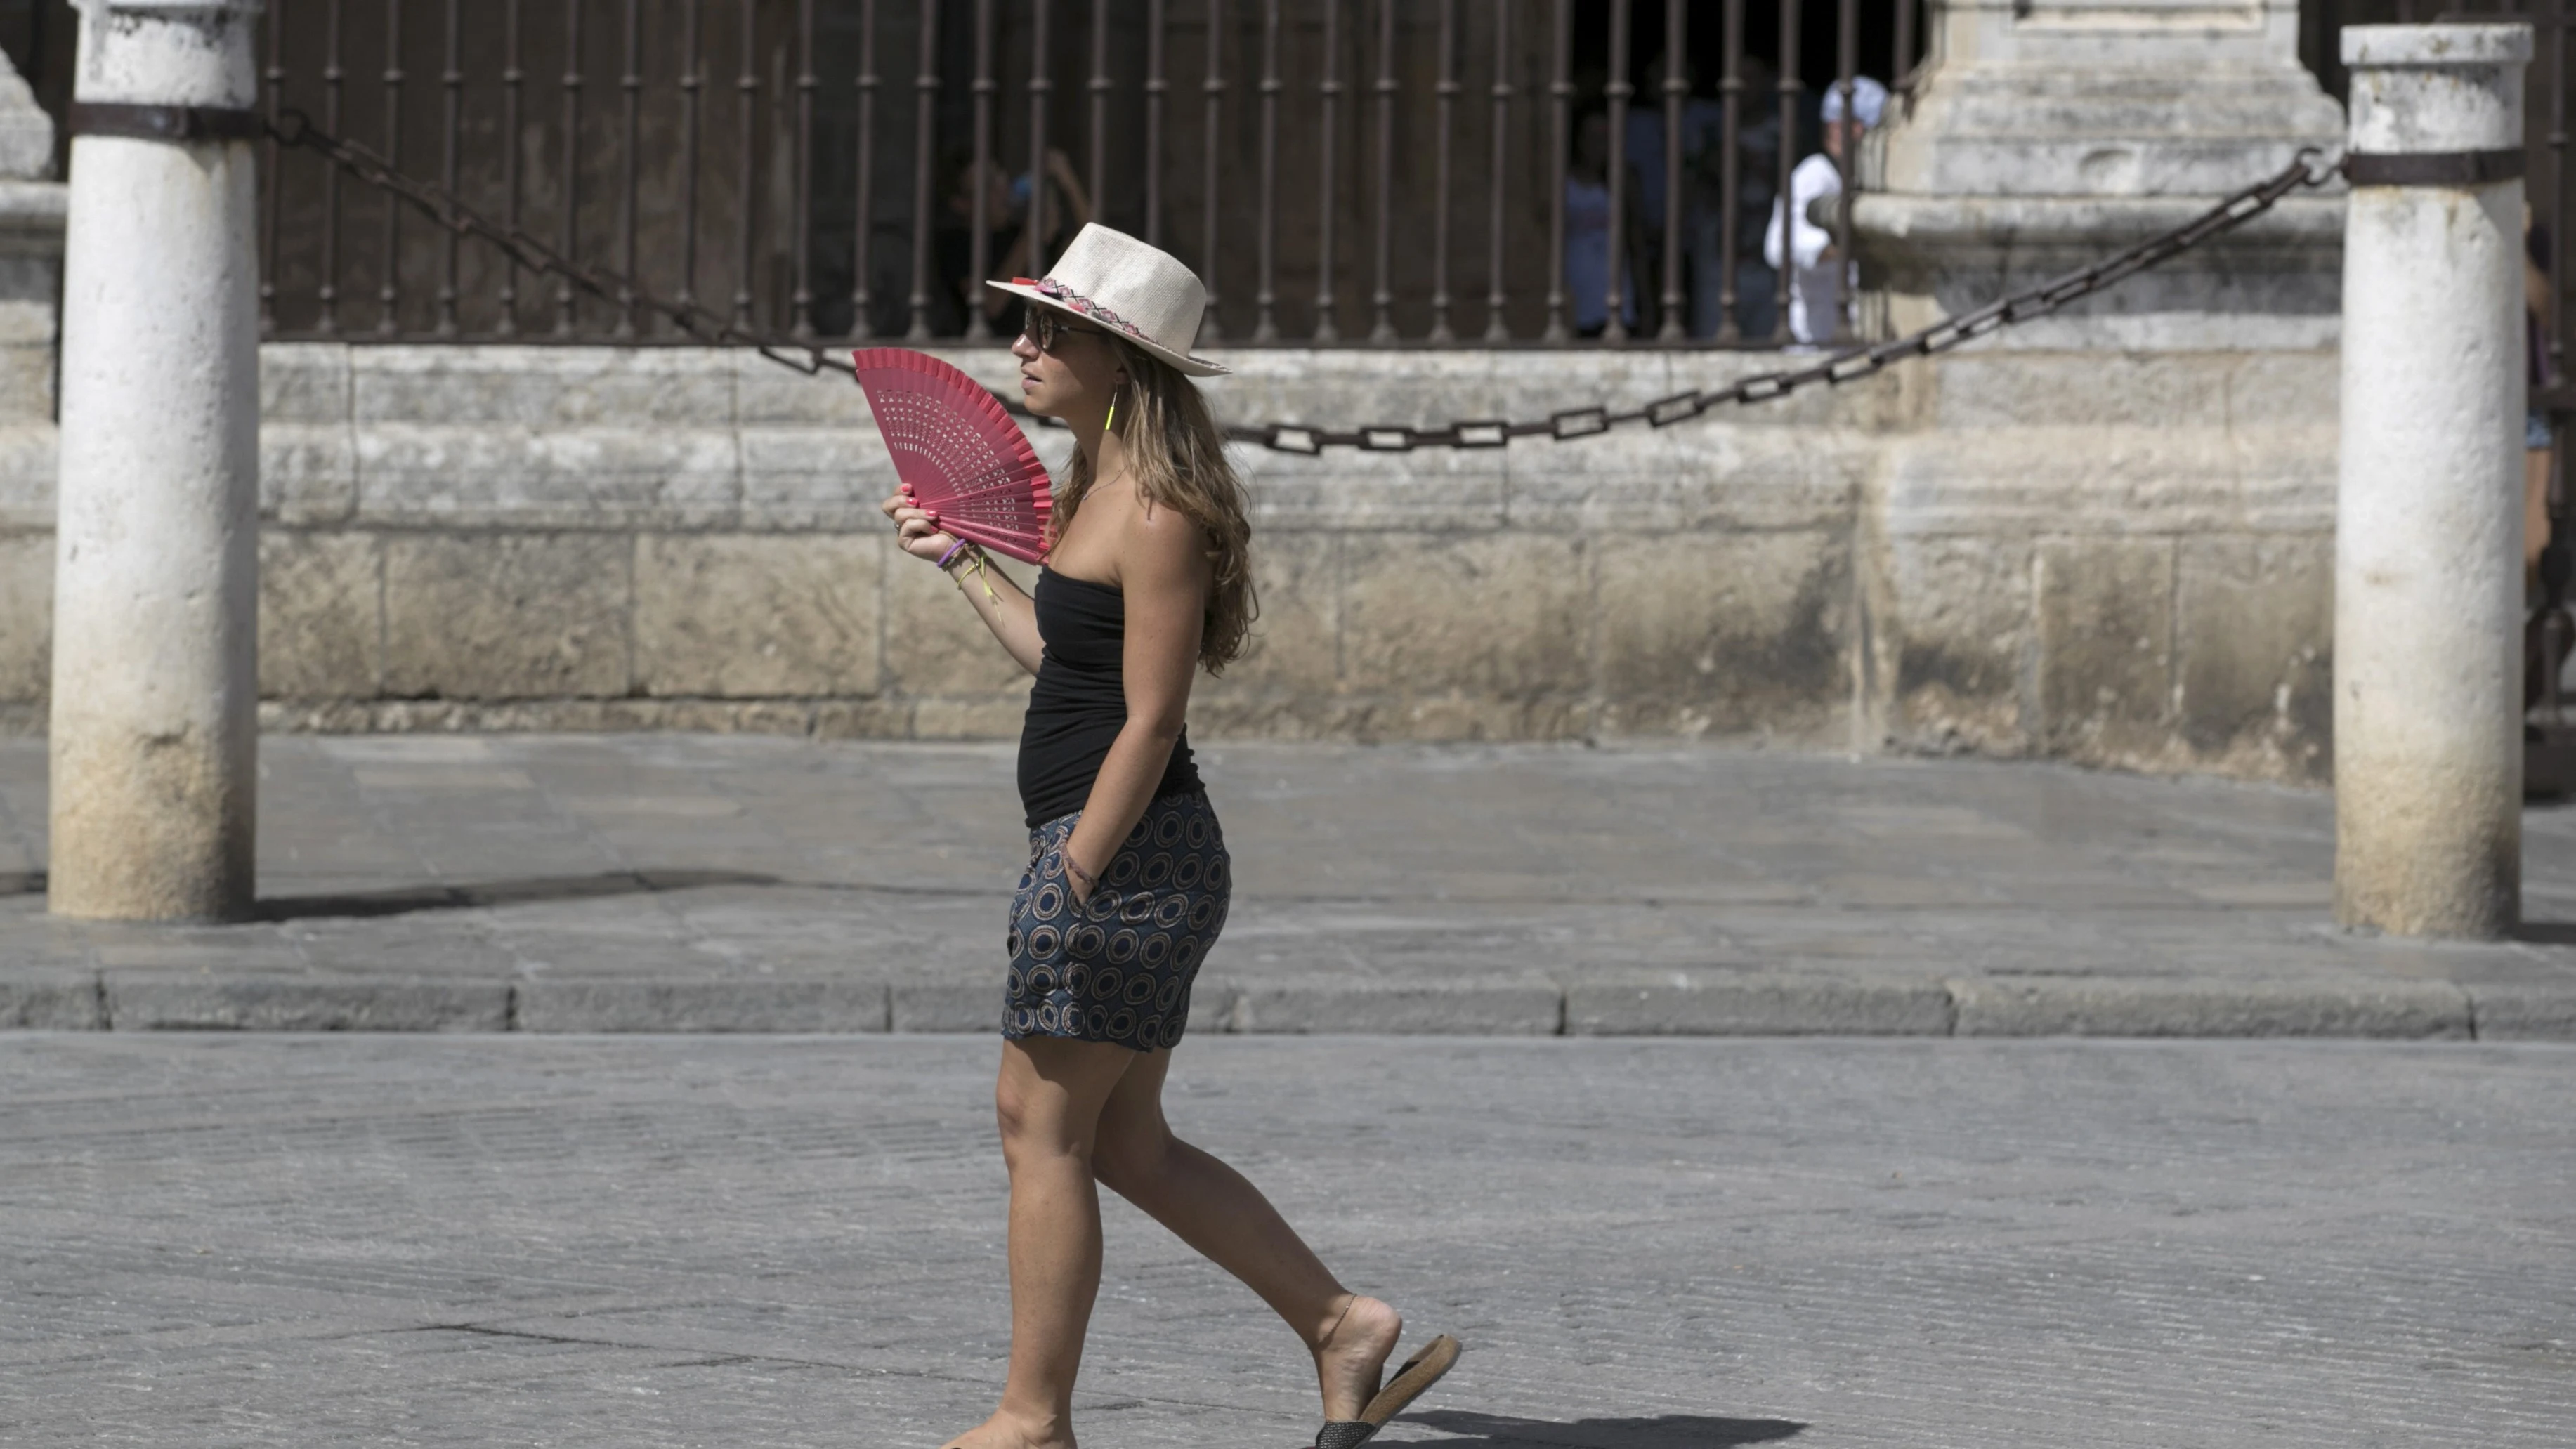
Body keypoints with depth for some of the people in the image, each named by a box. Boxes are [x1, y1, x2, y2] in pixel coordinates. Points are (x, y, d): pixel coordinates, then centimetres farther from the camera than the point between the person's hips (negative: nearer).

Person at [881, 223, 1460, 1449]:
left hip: (1123, 853, -10)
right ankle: (1340, 1324, 15)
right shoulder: (1099, 489, 14)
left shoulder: (1158, 514, -15)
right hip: (1130, 859, 10)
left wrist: (1074, 879, -18)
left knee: (1041, 1120, -2)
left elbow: (1147, 722, -18)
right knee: (1121, 1141, 13)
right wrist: (960, 563, 29)